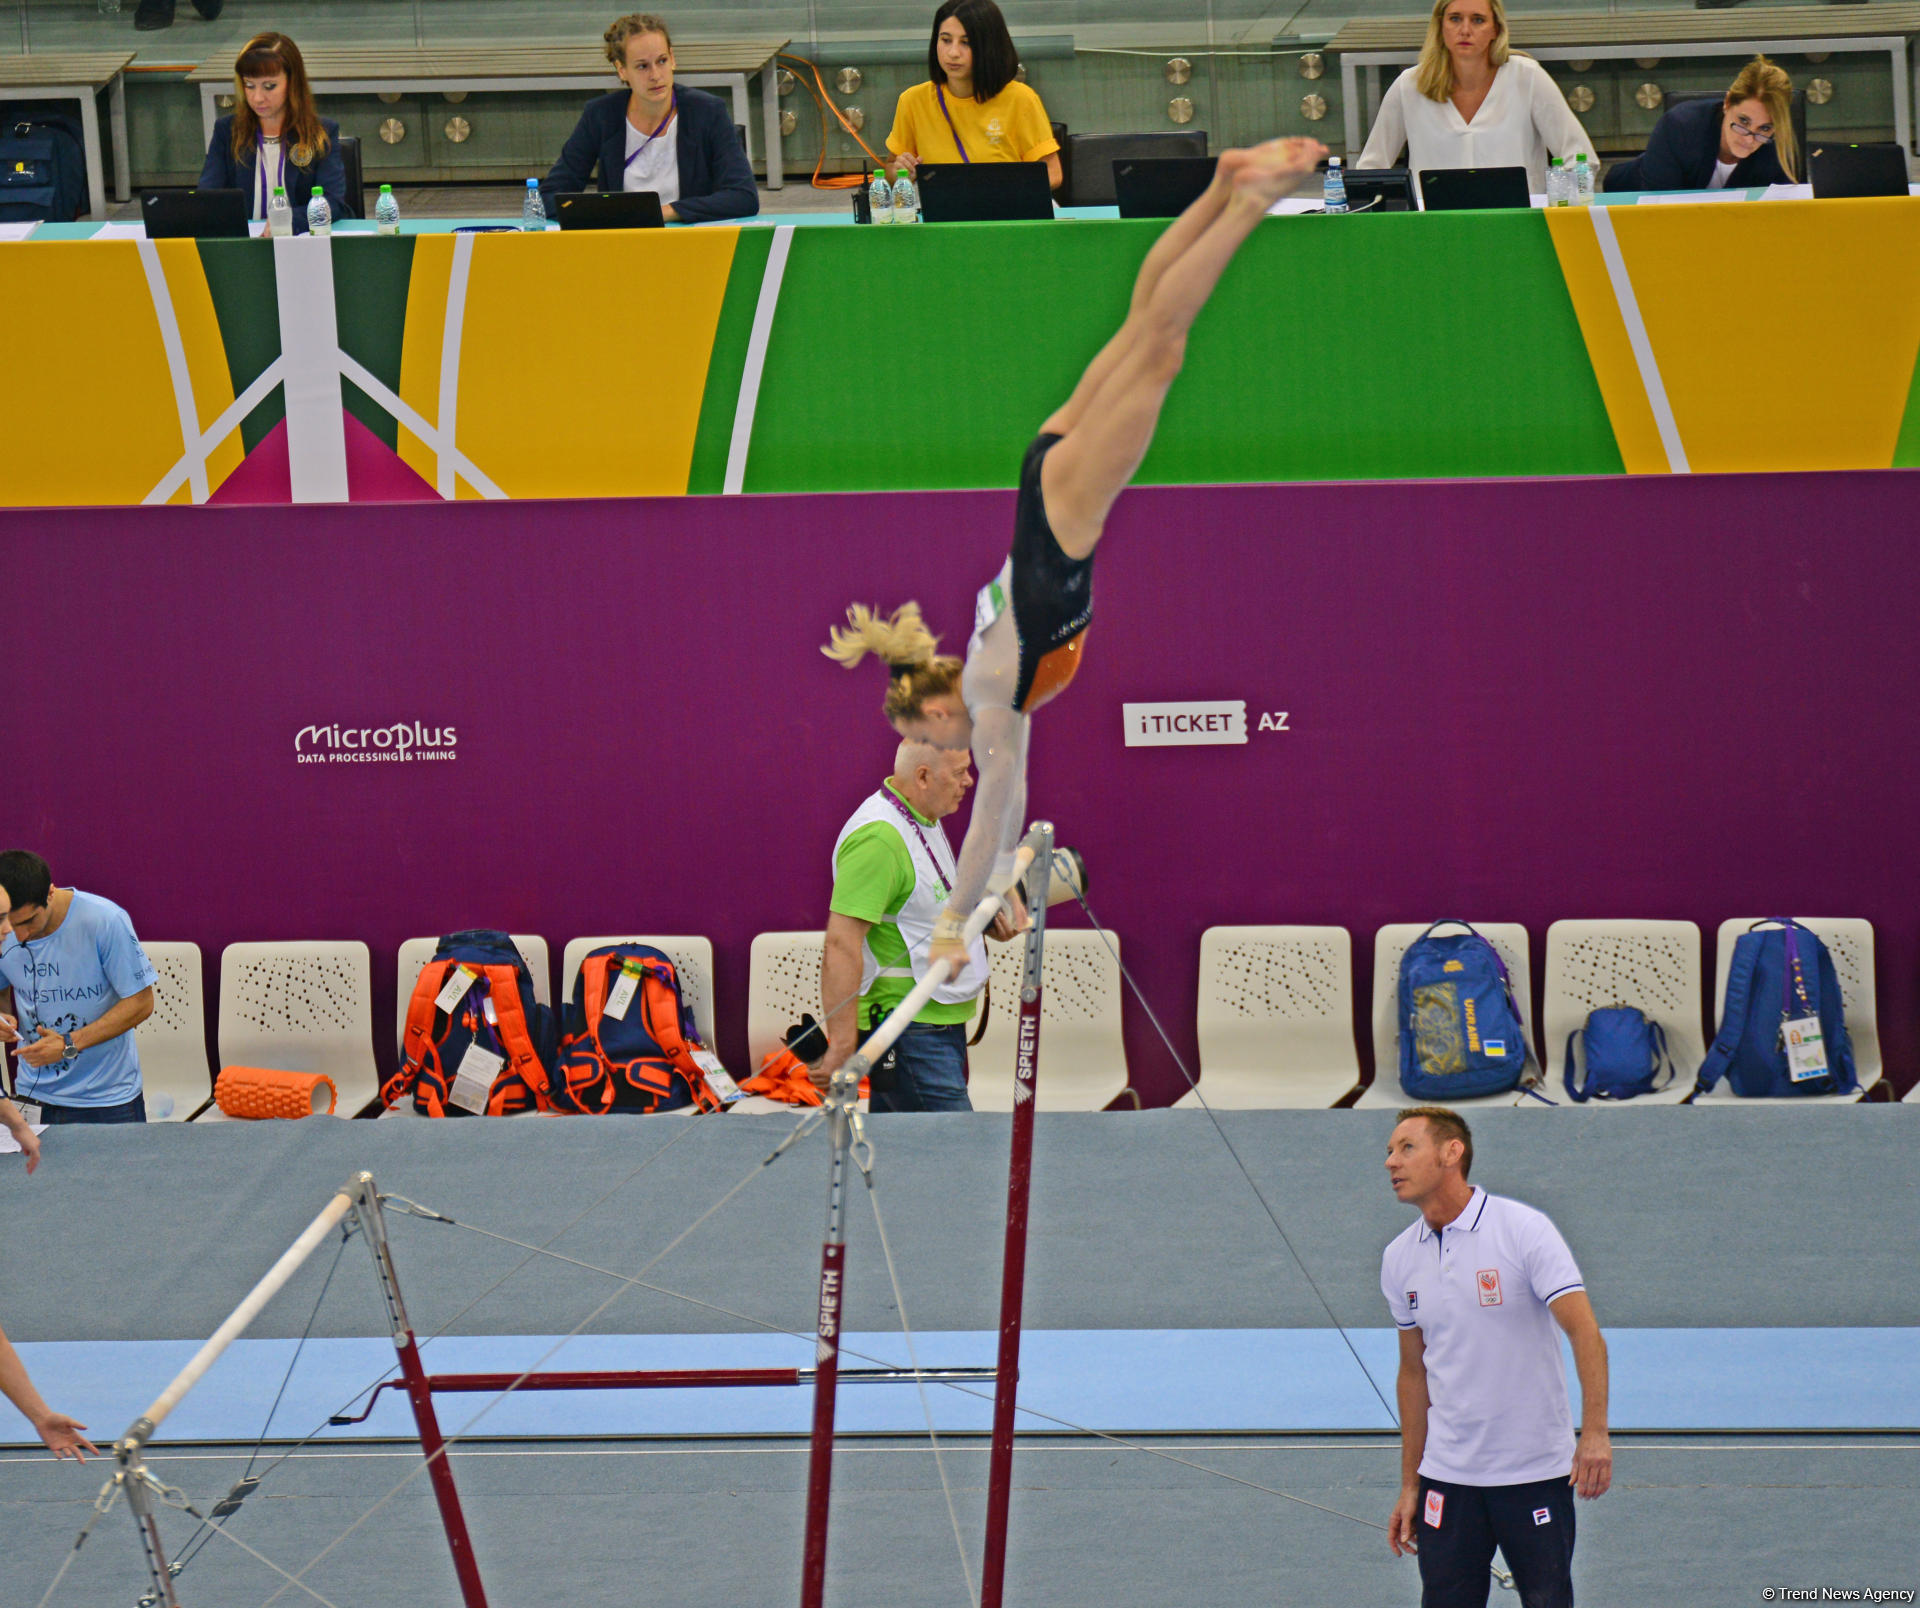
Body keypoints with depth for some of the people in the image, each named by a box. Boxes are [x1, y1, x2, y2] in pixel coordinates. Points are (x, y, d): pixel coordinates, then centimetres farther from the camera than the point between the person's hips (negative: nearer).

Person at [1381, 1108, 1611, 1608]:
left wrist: (1594, 1432, -30)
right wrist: (1409, 1485, 14)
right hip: (1447, 1481, 4)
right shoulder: (1400, 1260, 6)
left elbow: (1584, 1331, -17)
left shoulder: (1523, 1229, -10)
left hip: (1536, 1473, -4)